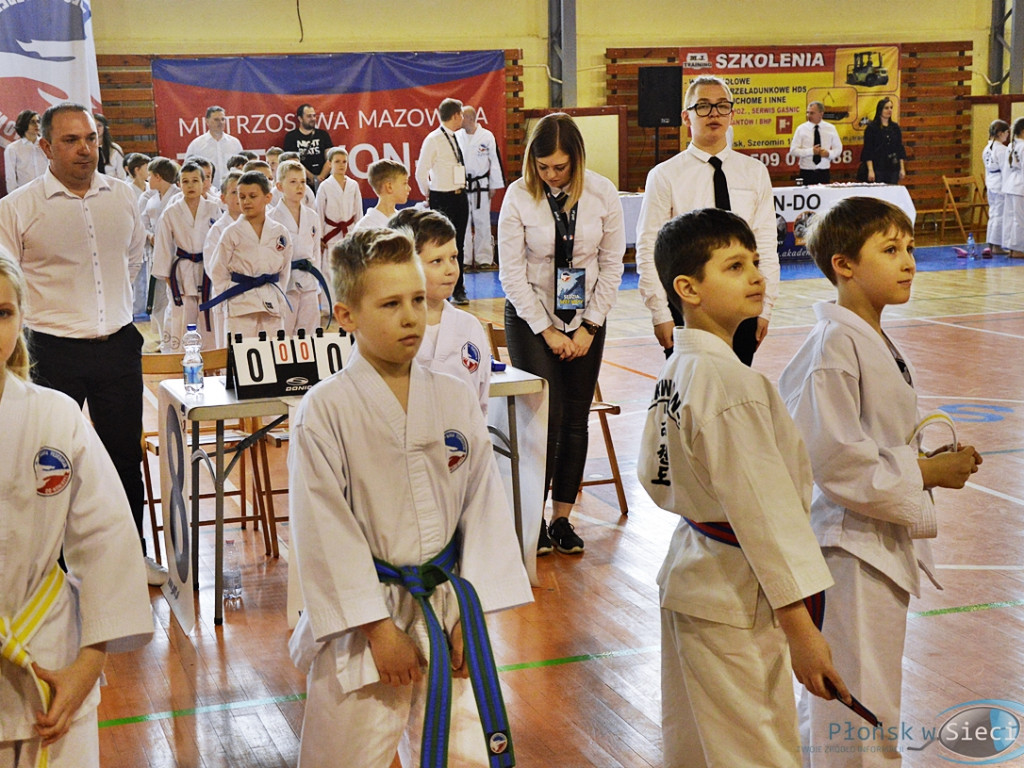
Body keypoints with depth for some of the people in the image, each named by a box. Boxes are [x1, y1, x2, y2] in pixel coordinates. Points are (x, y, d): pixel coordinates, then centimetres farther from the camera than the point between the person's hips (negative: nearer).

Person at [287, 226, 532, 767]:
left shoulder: (455, 401, 0)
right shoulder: (325, 410, -12)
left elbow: (482, 508, 3)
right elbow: (326, 531, -12)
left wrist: (469, 613, -1)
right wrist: (377, 627, -12)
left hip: (446, 609, 4)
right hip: (363, 622, -3)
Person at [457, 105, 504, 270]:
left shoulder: (487, 136, -4)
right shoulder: (456, 136, 1)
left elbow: (495, 161, 0)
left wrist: (494, 185, -2)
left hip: (481, 186, -2)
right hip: (461, 185, 2)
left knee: (482, 222, 4)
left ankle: (484, 259, 11)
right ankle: (465, 259, 12)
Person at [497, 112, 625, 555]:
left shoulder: (602, 193, -7)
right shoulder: (519, 196, -12)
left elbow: (612, 264, -1)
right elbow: (511, 272, -9)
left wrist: (590, 327, -4)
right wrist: (546, 331, -9)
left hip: (585, 318, 2)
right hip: (531, 317, -2)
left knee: (575, 420, 4)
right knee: (545, 417, -9)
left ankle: (562, 518, 14)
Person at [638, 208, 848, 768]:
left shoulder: (675, 370, 5)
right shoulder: (729, 382, -24)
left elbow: (655, 475, 16)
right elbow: (764, 509, -25)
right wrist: (800, 628, -22)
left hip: (689, 570, 10)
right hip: (735, 598, -10)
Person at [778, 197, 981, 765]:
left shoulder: (876, 340, 10)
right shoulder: (833, 347, -20)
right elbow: (833, 461, -25)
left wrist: (930, 461, 4)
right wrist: (924, 474, -18)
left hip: (888, 542, 10)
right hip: (852, 546, -10)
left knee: (873, 705, 23)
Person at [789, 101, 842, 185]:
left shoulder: (831, 128, 7)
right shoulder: (801, 129, 1)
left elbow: (838, 149, 12)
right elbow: (793, 150, -4)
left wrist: (829, 153, -10)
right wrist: (811, 151, -16)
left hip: (824, 172, 1)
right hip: (806, 172, -1)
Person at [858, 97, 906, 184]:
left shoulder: (895, 127, 12)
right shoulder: (872, 127, -2)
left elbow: (900, 148, 14)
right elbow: (868, 150, -6)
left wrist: (902, 168, 8)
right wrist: (870, 170, -14)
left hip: (893, 169, 4)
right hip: (877, 168, -4)